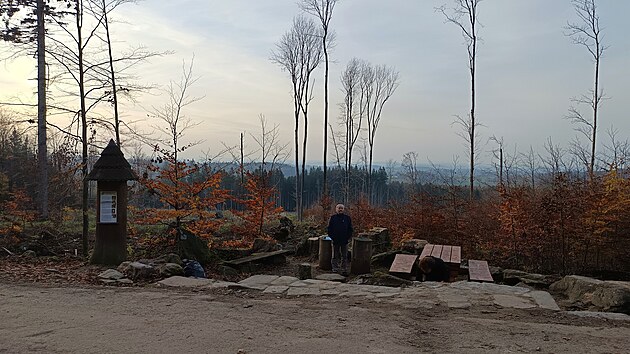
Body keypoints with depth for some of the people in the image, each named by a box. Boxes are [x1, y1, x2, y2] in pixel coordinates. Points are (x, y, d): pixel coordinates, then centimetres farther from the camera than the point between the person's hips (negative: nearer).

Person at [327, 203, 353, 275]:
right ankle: (335, 270, 14)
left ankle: (344, 270, 14)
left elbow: (350, 229, 8)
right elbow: (329, 228, 4)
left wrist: (348, 238, -2)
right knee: (335, 256, 7)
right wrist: (332, 237, -5)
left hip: (344, 241, 1)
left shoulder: (347, 218, 5)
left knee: (344, 256, 6)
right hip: (335, 240, 0)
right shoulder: (333, 217, 3)